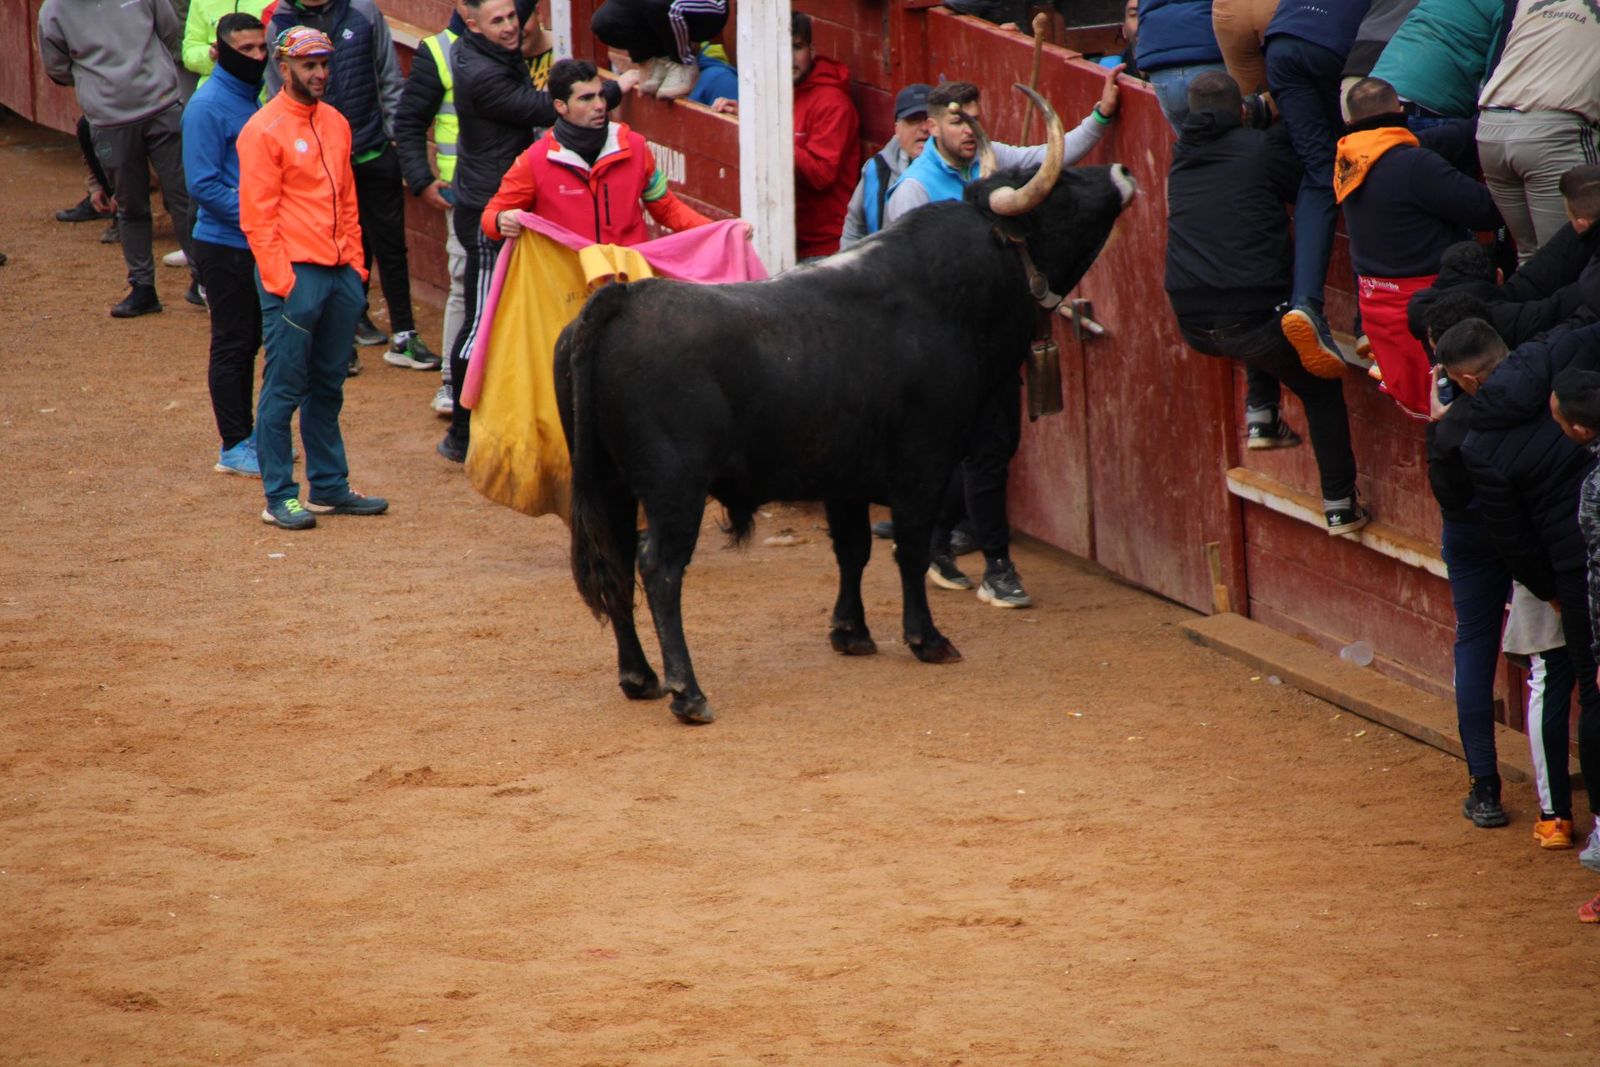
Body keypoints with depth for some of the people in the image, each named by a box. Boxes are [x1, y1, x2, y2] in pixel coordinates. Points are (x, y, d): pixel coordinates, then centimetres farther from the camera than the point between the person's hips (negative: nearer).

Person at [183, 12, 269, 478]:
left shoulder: (257, 98, 9)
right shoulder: (207, 106, -15)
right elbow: (203, 185, -19)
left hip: (259, 244, 8)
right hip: (224, 244, -7)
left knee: (248, 342, 14)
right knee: (232, 346, -1)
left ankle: (246, 436, 23)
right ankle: (234, 447, 6)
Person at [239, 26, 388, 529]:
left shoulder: (335, 124, 14)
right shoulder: (264, 130, -8)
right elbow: (257, 215, -11)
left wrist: (355, 262, 12)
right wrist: (280, 282, -15)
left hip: (340, 274, 7)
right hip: (294, 274, -7)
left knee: (328, 387, 13)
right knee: (284, 388, -2)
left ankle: (330, 487, 20)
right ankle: (279, 497, 1)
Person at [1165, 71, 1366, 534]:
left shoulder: (1182, 160, 13)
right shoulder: (1261, 148, -2)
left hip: (1193, 324, 5)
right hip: (1250, 316, -5)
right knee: (1321, 390, 19)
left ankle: (1260, 416, 22)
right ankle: (1340, 505, 16)